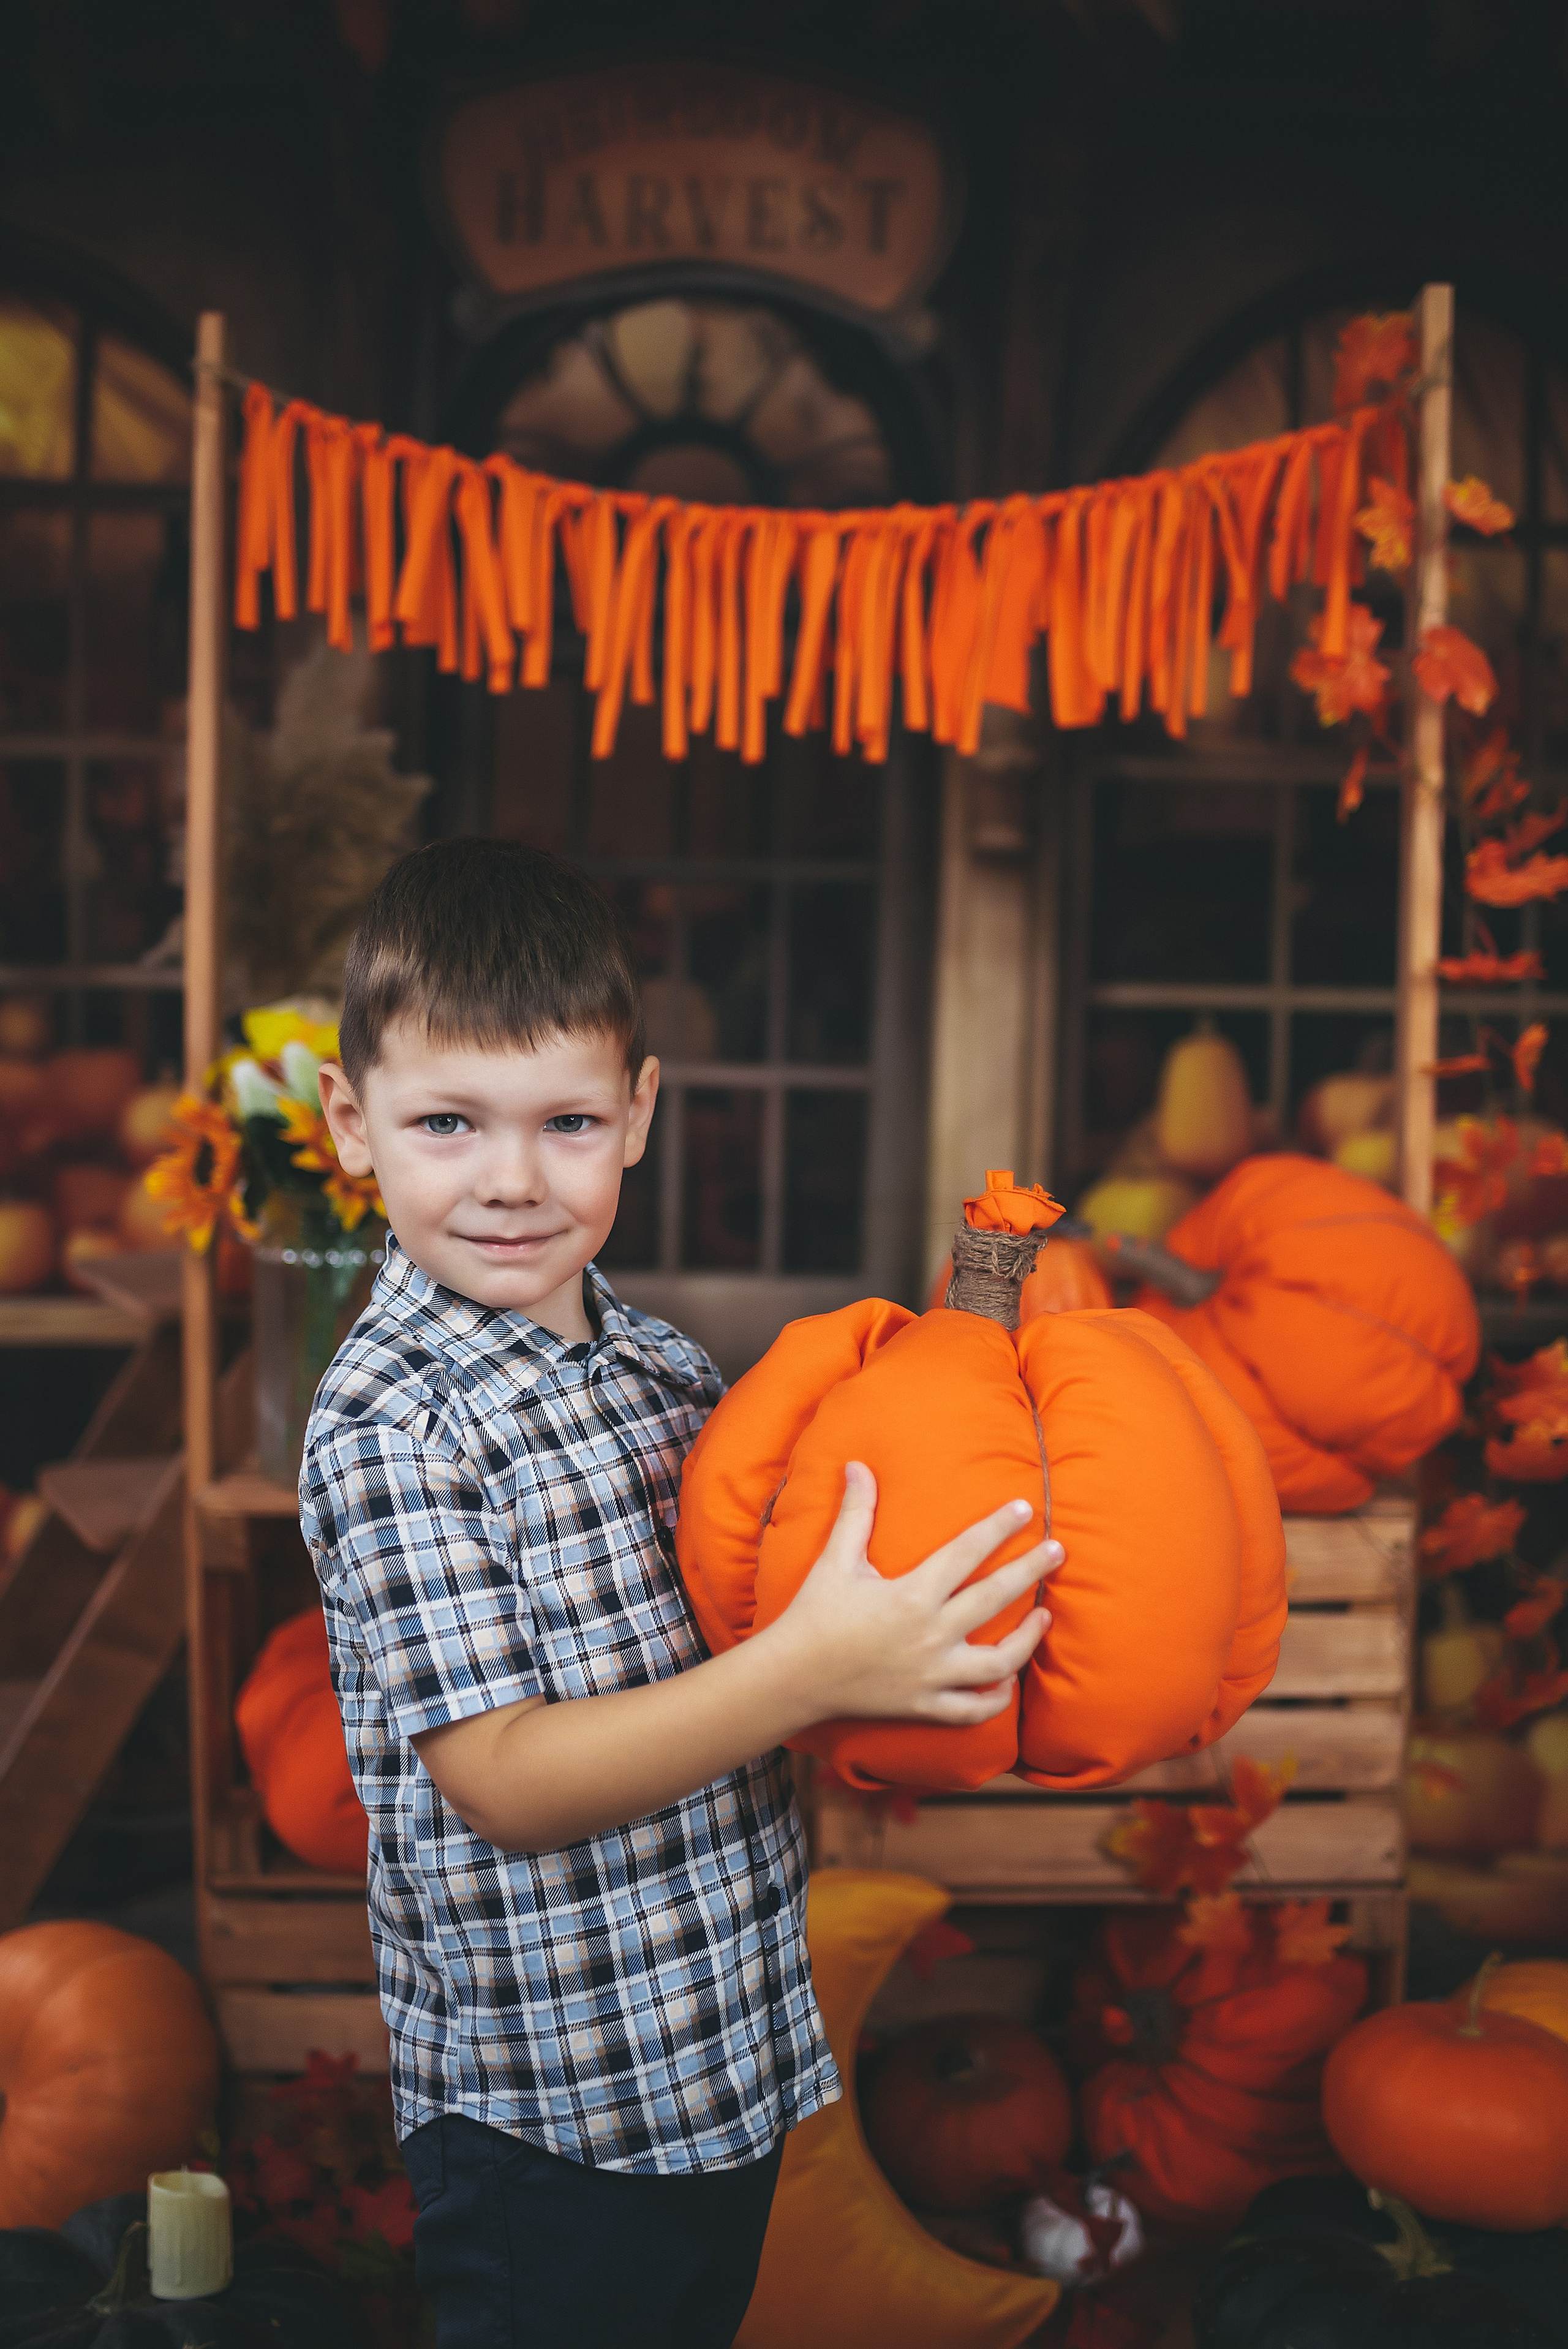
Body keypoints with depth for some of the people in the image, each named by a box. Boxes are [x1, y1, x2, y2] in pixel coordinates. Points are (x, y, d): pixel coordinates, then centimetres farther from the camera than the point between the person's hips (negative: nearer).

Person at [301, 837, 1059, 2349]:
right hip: (549, 2116, -7)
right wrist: (811, 1669, -36)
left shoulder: (659, 1365, 3)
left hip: (733, 2052, 7)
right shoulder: (390, 1424, -19)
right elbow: (505, 1784, -25)